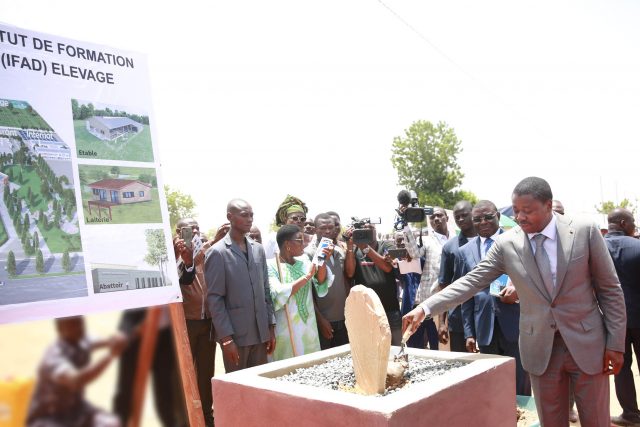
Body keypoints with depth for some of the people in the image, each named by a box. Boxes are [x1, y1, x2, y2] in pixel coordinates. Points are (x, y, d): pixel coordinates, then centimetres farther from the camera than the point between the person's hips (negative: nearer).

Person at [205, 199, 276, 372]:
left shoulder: (258, 249, 10)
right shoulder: (217, 253, -8)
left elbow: (266, 290, 12)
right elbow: (214, 299, -10)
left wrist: (271, 327, 8)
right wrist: (226, 338, -14)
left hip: (260, 333, 5)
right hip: (235, 334, -5)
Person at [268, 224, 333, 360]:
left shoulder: (303, 261, 7)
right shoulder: (271, 265, -9)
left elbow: (321, 285, -1)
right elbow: (278, 295, -23)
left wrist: (322, 262, -16)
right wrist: (307, 276, -18)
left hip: (309, 328, 5)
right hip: (286, 331, -5)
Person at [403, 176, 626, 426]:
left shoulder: (585, 232, -8)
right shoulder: (506, 244, -6)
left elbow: (610, 289, -2)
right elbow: (471, 282, -6)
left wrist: (616, 343, -3)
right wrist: (425, 308, -15)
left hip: (587, 343, -1)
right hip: (541, 349, 1)